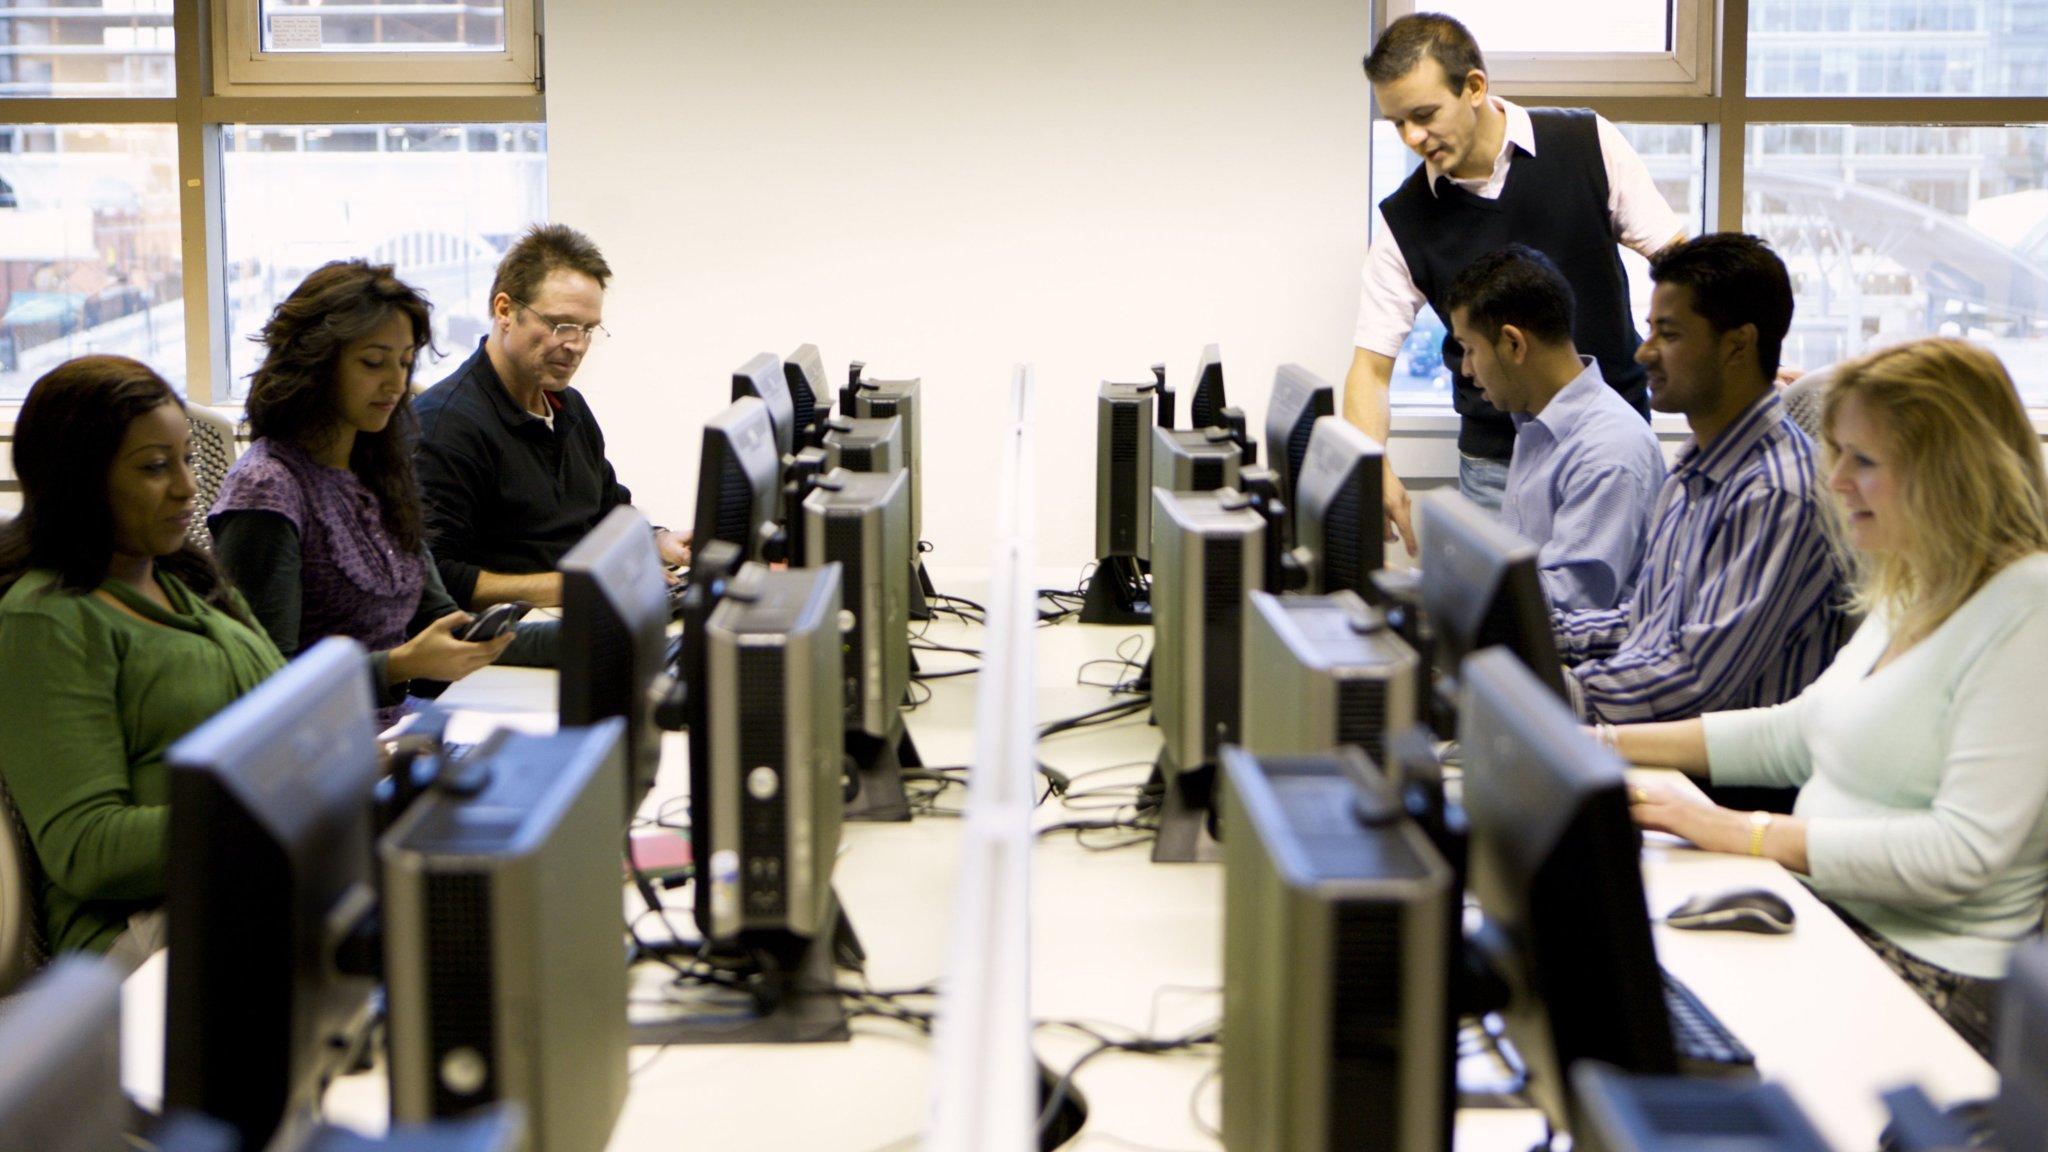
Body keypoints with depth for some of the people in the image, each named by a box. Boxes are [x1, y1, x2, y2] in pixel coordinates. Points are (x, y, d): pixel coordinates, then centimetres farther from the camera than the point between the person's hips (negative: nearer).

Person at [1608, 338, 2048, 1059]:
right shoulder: (1916, 593, 13)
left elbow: (1963, 851, -23)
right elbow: (1799, 732, 22)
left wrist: (1753, 836, -22)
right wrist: (1608, 746, 14)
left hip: (1932, 975, -8)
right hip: (1825, 910, 9)